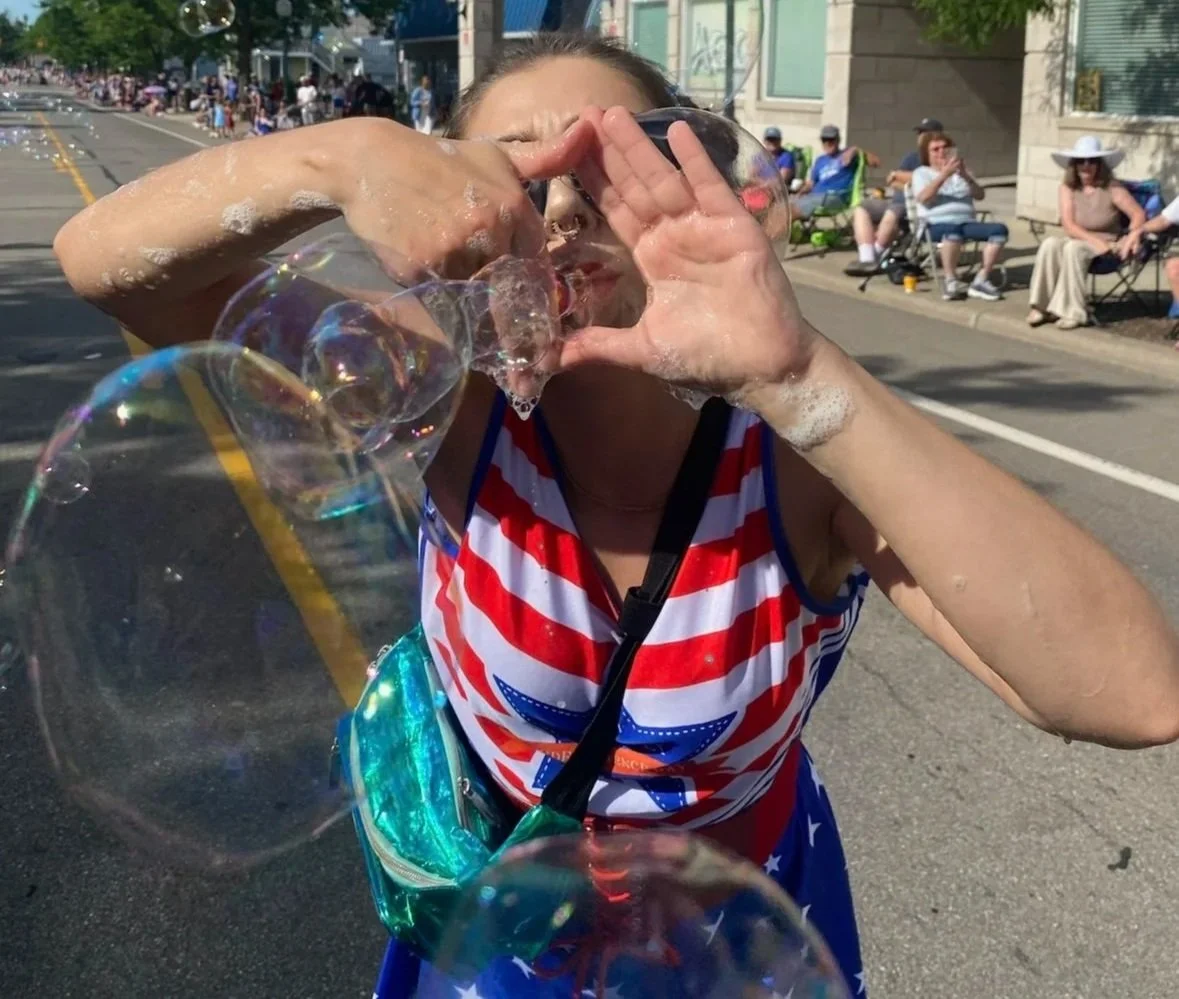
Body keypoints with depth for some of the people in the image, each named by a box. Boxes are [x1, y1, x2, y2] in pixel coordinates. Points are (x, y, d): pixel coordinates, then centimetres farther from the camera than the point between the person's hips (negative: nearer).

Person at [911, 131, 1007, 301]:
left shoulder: (961, 170, 28)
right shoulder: (922, 172, 15)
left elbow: (980, 195, 13)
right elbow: (923, 198, -7)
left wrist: (966, 177, -5)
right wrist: (944, 174, -16)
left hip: (967, 222, 5)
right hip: (937, 225, -5)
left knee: (999, 229, -24)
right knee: (953, 231, -42)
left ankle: (981, 281, -27)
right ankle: (951, 281, -31)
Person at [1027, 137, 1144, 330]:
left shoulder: (1112, 189, -9)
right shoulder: (1067, 188, -3)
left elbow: (1139, 214, -9)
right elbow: (1069, 226, -9)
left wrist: (1134, 234, -29)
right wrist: (1095, 241, -22)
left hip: (1107, 244, -3)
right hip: (1079, 240, 3)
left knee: (1073, 248, -33)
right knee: (1050, 244, -28)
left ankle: (1074, 313, -32)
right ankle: (1041, 306, -30)